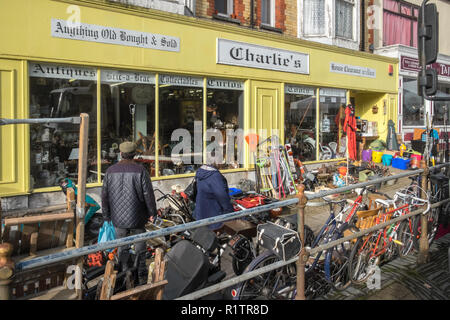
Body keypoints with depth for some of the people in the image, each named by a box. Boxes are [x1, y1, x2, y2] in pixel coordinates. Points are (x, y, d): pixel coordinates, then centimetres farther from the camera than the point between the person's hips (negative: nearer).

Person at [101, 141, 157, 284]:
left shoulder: (110, 171, -2)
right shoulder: (140, 170, -12)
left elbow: (105, 196, 3)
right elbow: (148, 194, -10)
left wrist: (107, 216, 13)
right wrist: (152, 212, 2)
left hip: (118, 218, 3)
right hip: (137, 218, -2)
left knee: (122, 248, 14)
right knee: (140, 247, 10)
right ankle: (141, 276, 17)